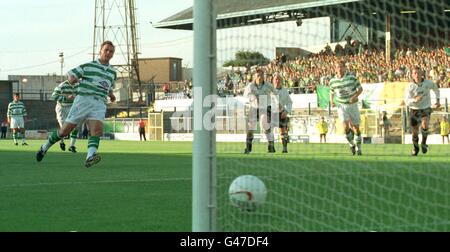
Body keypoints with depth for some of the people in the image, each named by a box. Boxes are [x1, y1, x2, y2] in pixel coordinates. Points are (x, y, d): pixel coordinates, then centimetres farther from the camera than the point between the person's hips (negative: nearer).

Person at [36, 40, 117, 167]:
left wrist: (111, 95, 17)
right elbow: (70, 74, 8)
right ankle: (44, 148, 21)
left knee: (97, 130, -25)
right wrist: (73, 78, -14)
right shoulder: (88, 66, 5)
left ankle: (90, 157, -41)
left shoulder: (113, 72, 19)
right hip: (83, 100, -3)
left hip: (100, 104, 3)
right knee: (65, 130, 0)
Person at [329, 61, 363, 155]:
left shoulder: (351, 78, -11)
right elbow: (331, 92, 15)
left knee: (356, 128, 3)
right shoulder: (332, 81, -4)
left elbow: (360, 89, -5)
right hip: (341, 106, 0)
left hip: (352, 105, 0)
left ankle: (358, 149, 22)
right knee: (346, 127, -19)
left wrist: (355, 96, -23)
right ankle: (352, 144, 7)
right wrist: (332, 102, -3)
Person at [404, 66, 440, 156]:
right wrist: (415, 100, -44)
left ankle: (424, 143, -2)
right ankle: (415, 148, 33)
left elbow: (436, 88, 13)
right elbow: (407, 101, -26)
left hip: (426, 109, 0)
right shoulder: (410, 87, -17)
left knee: (424, 125, -26)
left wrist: (437, 100, 13)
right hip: (414, 110, 0)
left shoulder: (428, 83, -12)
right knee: (415, 131, 7)